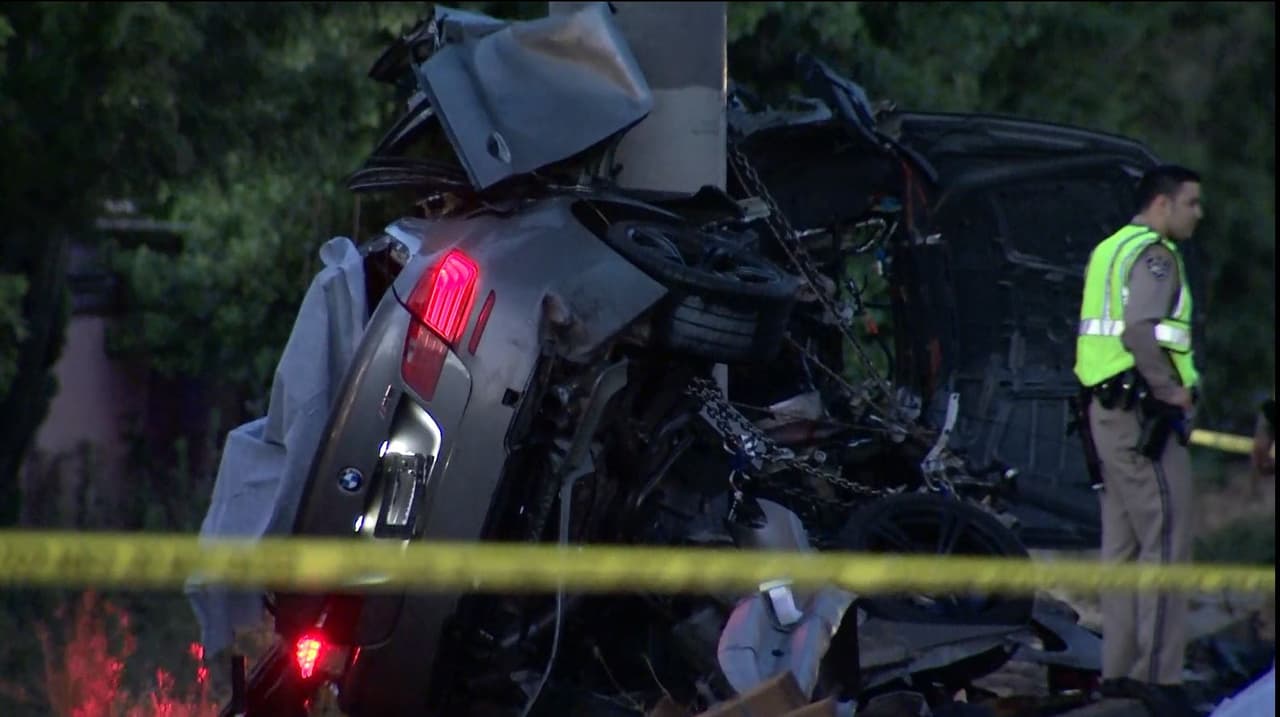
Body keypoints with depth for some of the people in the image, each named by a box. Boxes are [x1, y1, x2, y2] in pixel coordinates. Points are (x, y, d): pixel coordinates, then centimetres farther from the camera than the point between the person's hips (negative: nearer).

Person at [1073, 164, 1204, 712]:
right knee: (1166, 542, -8)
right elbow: (1142, 331, -27)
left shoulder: (1109, 250, 17)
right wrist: (1174, 391, -17)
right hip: (1144, 414, -10)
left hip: (1106, 409, 10)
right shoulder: (1154, 256, -13)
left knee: (1122, 544, 13)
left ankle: (1119, 667, 16)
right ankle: (1158, 671, -11)